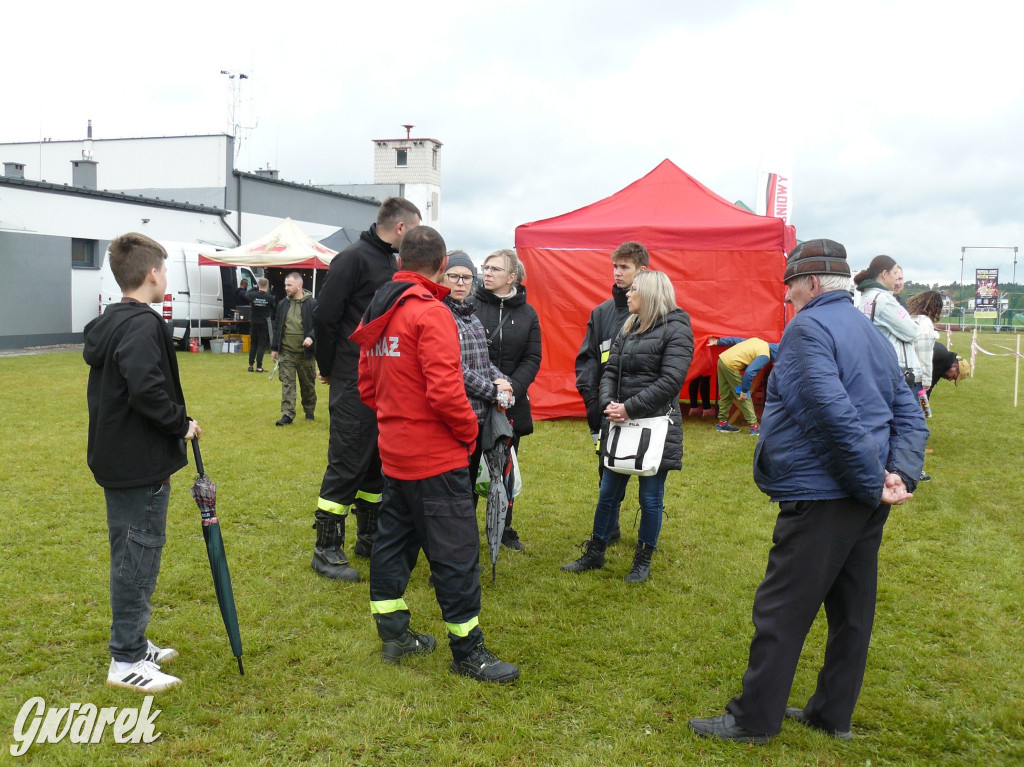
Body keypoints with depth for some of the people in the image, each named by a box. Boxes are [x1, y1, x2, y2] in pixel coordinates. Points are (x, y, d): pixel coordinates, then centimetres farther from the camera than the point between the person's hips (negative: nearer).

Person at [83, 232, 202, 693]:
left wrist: (175, 422, 15)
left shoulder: (107, 325, 11)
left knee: (130, 556, 18)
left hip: (117, 461, 10)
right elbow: (148, 390, -32)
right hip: (141, 467, -10)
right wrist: (181, 424, -17)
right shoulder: (143, 326, -19)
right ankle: (127, 662, 8)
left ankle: (131, 643, 31)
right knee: (139, 556, -1)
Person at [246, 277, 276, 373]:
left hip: (254, 322, 3)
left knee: (253, 343, 15)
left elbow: (246, 295, 16)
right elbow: (275, 308, 0)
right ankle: (259, 366, -2)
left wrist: (255, 288, 23)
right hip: (265, 322, -3)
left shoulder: (253, 295, -7)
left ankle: (250, 365, 15)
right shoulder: (270, 297, -13)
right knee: (262, 344, 1)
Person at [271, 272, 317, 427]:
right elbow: (277, 327, 15)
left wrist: (311, 337, -22)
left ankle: (309, 412, 28)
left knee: (308, 385, 10)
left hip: (305, 353, -3)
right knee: (287, 383, -4)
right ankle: (287, 414, -4)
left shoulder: (312, 304, -5)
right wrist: (274, 348, 13)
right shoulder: (282, 305, 9)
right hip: (286, 352, 3)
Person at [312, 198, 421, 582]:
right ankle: (326, 549, 4)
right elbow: (326, 317, -13)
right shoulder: (354, 259, -12)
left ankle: (369, 536, 27)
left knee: (379, 461, 14)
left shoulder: (393, 264, 14)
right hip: (354, 384, -8)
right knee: (347, 464, -5)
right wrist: (328, 369, -4)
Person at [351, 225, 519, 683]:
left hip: (394, 452, 9)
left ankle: (394, 635, 29)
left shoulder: (378, 314, 10)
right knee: (455, 552, 0)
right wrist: (468, 431, -9)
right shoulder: (431, 313, -17)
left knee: (393, 540, 17)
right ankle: (467, 652, 9)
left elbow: (367, 387, 15)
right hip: (436, 457, -9)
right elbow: (445, 390, -24)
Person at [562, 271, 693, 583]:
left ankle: (643, 562, 22)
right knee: (608, 493, 13)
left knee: (650, 498, 6)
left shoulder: (676, 329, -9)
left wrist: (629, 408, -19)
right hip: (621, 426, 6)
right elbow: (610, 371, 9)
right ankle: (595, 554, 27)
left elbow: (670, 381, -18)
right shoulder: (628, 328, 12)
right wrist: (608, 404, -10)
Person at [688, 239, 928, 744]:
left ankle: (754, 719, 11)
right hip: (864, 499, 10)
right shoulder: (873, 335, 15)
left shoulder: (808, 327, -14)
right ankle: (833, 714, 29)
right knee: (851, 610, 16)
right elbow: (909, 414, 10)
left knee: (781, 611, 1)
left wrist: (873, 483, -19)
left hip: (820, 498, -9)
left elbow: (835, 413, -25)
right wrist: (900, 474, -4)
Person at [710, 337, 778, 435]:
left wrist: (717, 342, 27)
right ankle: (754, 426, 6)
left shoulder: (759, 342, 14)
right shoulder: (764, 356, -11)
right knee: (744, 398, 1)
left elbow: (734, 340, 19)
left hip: (722, 359, 9)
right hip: (731, 365, -9)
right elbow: (750, 372, -21)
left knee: (725, 395, 19)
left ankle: (722, 423, 26)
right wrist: (744, 391, -14)